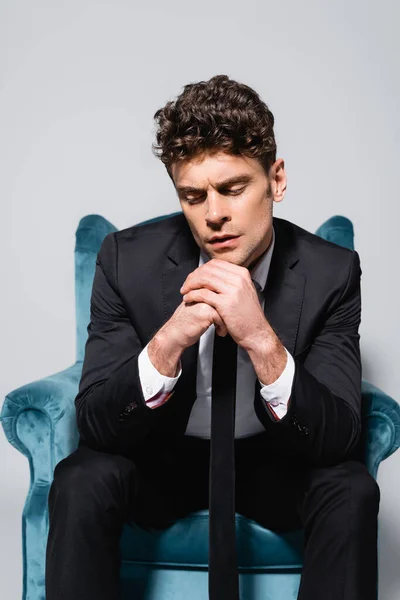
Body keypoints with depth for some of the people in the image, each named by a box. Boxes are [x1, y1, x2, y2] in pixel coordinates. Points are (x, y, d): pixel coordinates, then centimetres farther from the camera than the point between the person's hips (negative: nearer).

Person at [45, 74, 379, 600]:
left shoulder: (331, 272, -17)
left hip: (274, 462, 1)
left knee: (352, 490, -29)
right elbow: (93, 422, -19)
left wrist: (263, 342, -40)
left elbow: (338, 438, -22)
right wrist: (168, 343, -39)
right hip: (161, 457, 0)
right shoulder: (127, 259, -17)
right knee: (81, 480, -30)